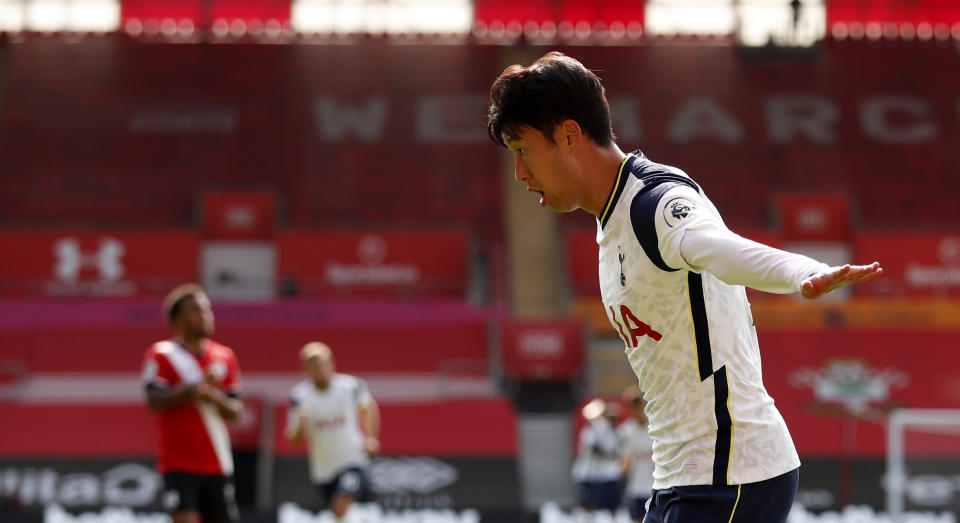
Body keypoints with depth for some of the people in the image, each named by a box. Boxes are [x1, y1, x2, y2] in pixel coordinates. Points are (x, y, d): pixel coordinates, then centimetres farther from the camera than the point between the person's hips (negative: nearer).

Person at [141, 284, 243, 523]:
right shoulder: (162, 354, -3)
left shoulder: (225, 356, 9)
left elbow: (236, 412, 7)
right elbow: (154, 401, -15)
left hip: (218, 465, 5)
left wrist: (215, 397, -13)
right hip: (179, 462, -5)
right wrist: (189, 391, -26)